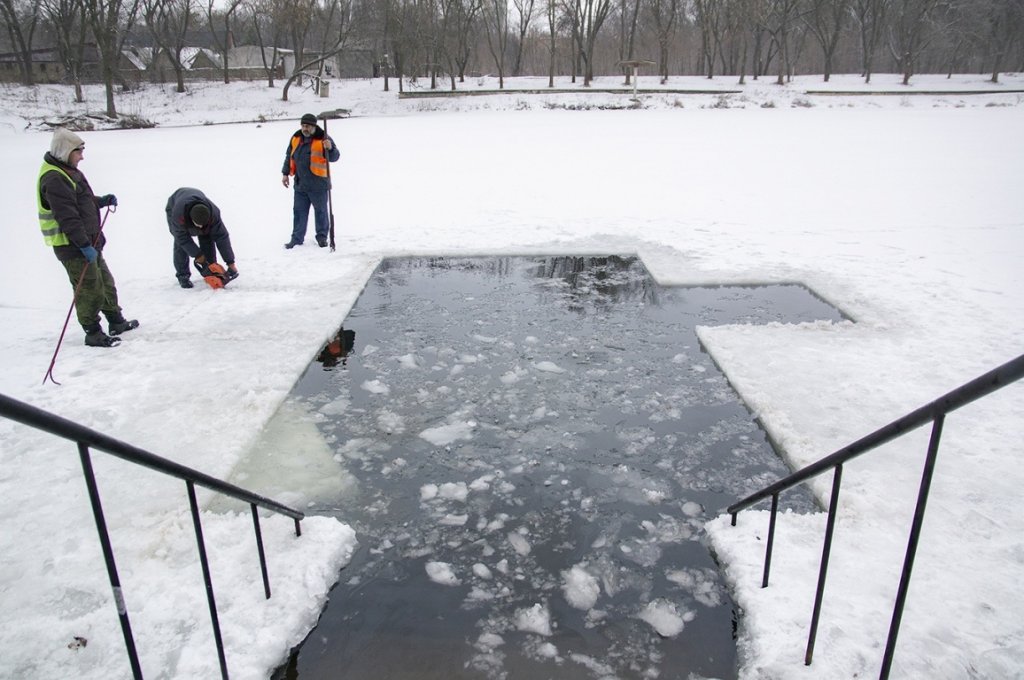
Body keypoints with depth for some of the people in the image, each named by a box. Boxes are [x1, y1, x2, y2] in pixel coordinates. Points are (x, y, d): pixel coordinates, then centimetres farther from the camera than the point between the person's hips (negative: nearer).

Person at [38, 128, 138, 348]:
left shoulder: (68, 171, 13)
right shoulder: (54, 179, -20)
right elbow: (67, 218, -26)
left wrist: (101, 201, 7)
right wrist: (84, 245, -28)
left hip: (89, 242, 10)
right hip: (73, 246, -10)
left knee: (106, 283, 19)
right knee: (89, 289, -3)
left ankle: (116, 322, 33)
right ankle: (93, 333, 9)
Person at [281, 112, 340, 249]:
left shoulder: (323, 139, -8)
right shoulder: (295, 138, 7)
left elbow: (334, 157, -11)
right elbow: (289, 156, 18)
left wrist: (330, 148, -31)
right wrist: (285, 173, 15)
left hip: (318, 184, -5)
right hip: (300, 184, 5)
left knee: (320, 211, 6)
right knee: (298, 212, 10)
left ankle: (322, 237, 20)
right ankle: (297, 238, 18)